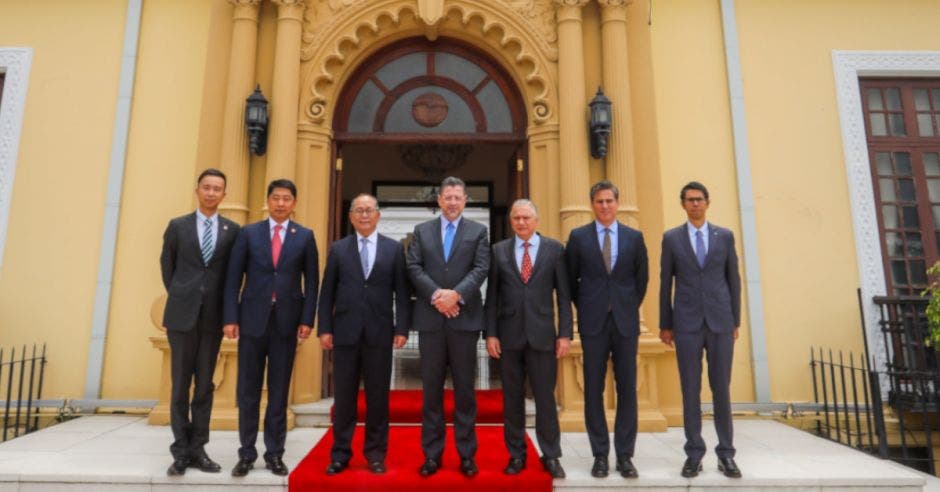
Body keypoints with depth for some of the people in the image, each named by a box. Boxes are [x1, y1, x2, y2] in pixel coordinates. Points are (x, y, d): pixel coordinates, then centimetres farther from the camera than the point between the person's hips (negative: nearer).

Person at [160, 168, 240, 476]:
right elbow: (167, 266, 12)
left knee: (205, 385, 6)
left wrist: (226, 308, 5)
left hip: (213, 316, 0)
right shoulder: (177, 226, 6)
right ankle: (181, 451, 12)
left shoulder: (233, 231, 4)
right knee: (180, 384, 4)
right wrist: (178, 298, 8)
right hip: (182, 314, 0)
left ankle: (198, 449, 14)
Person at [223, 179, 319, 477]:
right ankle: (247, 453, 19)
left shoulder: (305, 236, 4)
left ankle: (274, 454, 17)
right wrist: (231, 318, -4)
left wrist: (307, 320, -5)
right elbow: (233, 278, 2)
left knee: (279, 390, 7)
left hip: (287, 321, 0)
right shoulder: (248, 233, 5)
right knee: (248, 390, 7)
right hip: (253, 319, 1)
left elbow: (311, 281, 3)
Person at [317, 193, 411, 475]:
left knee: (378, 396, 6)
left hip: (379, 333, 0)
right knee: (343, 396, 7)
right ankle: (340, 454, 19)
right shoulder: (338, 249, 8)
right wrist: (324, 328, -1)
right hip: (345, 332, 1)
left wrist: (402, 328, -5)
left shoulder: (394, 248, 6)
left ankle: (375, 453, 19)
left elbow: (402, 292, 2)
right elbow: (327, 292, 6)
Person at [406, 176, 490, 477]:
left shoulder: (478, 231, 8)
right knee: (432, 389, 7)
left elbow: (481, 268, -4)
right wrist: (436, 295, -13)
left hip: (465, 318, -1)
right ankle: (432, 454, 18)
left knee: (464, 389, 6)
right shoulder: (422, 231, 11)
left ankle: (467, 454, 17)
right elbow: (414, 268, 1)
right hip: (430, 319, 1)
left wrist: (456, 294, -17)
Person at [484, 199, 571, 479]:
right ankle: (516, 455, 23)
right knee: (512, 399, 10)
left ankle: (551, 456, 20)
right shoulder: (499, 250, 6)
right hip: (509, 335, 1)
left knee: (545, 398, 5)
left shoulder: (554, 249, 3)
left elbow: (564, 295, 1)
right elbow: (492, 296, 5)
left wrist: (565, 334, -4)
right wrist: (490, 334, -1)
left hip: (542, 335, -1)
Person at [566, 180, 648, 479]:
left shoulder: (634, 237, 6)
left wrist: (631, 308, 9)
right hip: (593, 322, -1)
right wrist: (584, 308, 6)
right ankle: (600, 454, 15)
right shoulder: (578, 237, 3)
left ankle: (625, 455, 15)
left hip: (626, 321, 1)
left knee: (627, 388, 4)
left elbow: (642, 278, 12)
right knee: (594, 389, 3)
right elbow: (571, 278, 8)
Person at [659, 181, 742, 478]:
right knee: (690, 389, 3)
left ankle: (726, 453, 15)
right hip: (687, 323, -1)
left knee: (722, 388, 5)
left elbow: (733, 280, 9)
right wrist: (665, 325, 3)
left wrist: (735, 321, 6)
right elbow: (665, 283, 5)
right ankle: (694, 453, 12)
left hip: (720, 322, 1)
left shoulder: (725, 236, 8)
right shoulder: (671, 238, 4)